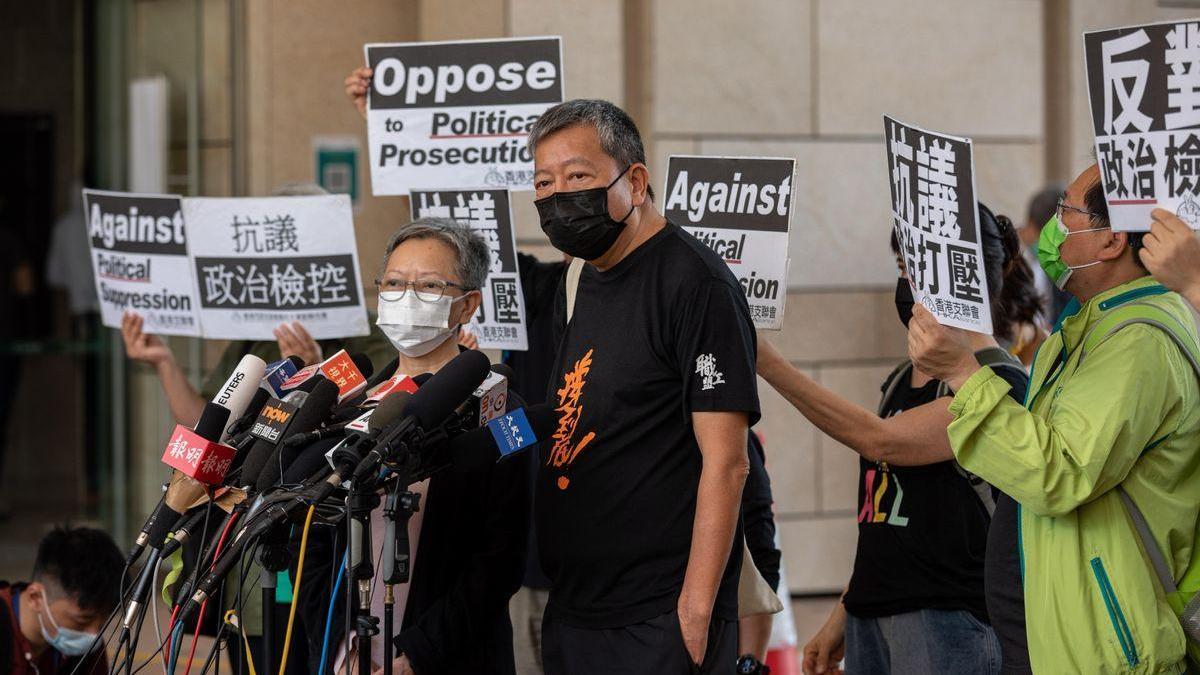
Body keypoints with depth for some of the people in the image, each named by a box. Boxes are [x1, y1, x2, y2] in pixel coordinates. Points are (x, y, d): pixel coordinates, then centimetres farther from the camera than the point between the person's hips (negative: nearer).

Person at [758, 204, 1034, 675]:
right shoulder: (901, 381, 17)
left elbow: (882, 441, -21)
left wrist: (767, 362, -21)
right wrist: (840, 620, 17)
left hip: (947, 622, -7)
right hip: (869, 619, 7)